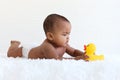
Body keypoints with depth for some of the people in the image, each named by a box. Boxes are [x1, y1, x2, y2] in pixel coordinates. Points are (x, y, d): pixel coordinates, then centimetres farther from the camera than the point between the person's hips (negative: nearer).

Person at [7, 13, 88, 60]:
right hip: (29, 51, -6)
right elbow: (56, 60, -60)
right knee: (10, 53, 18)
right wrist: (76, 58, -63)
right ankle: (15, 44, 50)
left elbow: (74, 52, -13)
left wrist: (83, 54, -36)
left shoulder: (63, 45, -26)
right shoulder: (47, 47, -50)